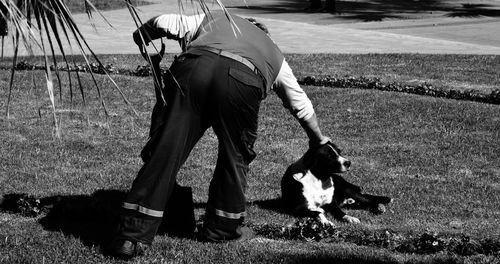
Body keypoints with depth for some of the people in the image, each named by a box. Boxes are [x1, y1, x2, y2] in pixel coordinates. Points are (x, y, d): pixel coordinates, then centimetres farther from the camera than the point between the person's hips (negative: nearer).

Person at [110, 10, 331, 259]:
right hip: (242, 82, 0)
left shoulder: (216, 18, 39)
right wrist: (319, 140, 67)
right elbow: (300, 104, 51)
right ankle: (223, 227, 28)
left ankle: (132, 236, -2)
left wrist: (141, 36, 45)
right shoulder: (274, 54, 41)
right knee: (235, 155, 23)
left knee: (164, 150, 0)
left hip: (192, 69, 0)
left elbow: (164, 22, 24)